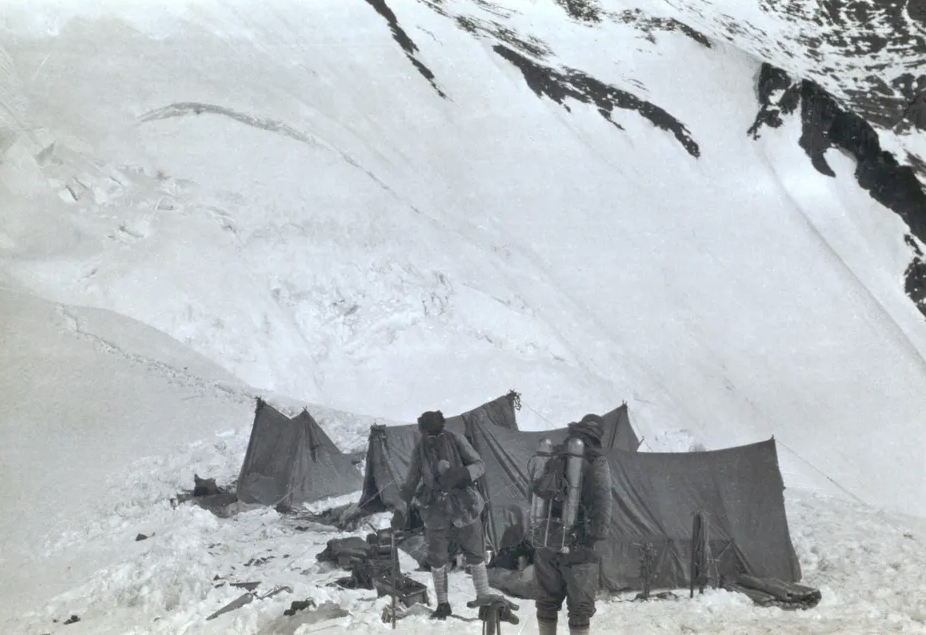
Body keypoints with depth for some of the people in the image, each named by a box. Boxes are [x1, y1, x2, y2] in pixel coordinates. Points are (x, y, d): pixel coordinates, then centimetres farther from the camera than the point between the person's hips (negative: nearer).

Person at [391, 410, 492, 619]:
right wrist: (400, 511, -4)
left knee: (475, 555, 6)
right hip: (436, 512, 2)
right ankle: (442, 604, 21)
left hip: (464, 508, -2)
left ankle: (484, 598, 21)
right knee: (437, 560, 7)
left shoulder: (456, 440, -11)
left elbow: (479, 465, -10)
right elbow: (410, 484, 4)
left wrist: (459, 474, -29)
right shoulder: (419, 450, -4)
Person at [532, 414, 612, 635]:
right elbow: (602, 502, -14)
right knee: (580, 605, 2)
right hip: (577, 543, -5)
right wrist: (599, 535, -11)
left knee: (547, 601, 16)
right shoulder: (596, 460, -6)